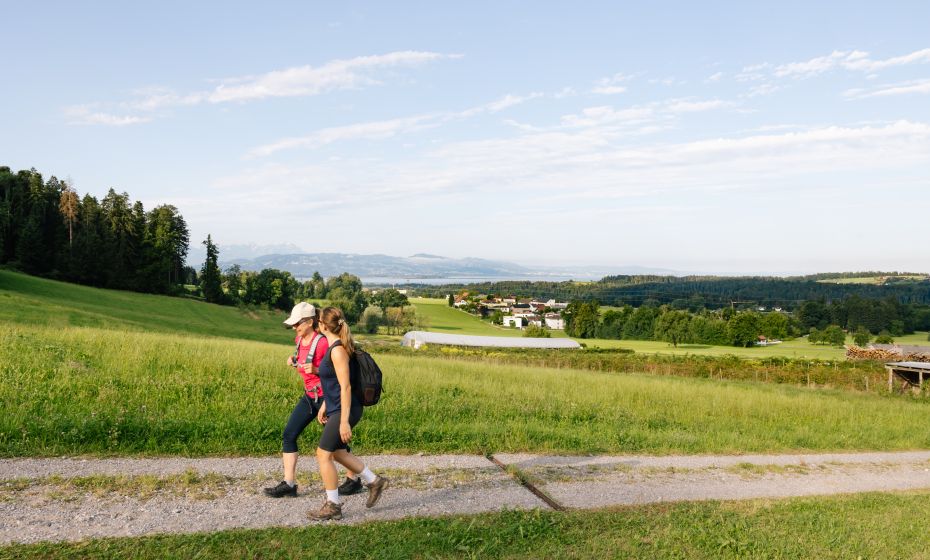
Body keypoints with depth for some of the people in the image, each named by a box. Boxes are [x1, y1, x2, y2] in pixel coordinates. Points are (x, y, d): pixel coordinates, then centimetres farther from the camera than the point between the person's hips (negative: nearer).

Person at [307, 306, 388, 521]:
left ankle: (333, 506, 9)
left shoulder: (338, 350, -21)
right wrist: (324, 406, 22)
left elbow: (345, 387, -23)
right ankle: (374, 481, 29)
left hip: (344, 410, -10)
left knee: (323, 455, -2)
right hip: (336, 408, 10)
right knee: (337, 452, 20)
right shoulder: (336, 347, 10)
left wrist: (344, 421, -23)